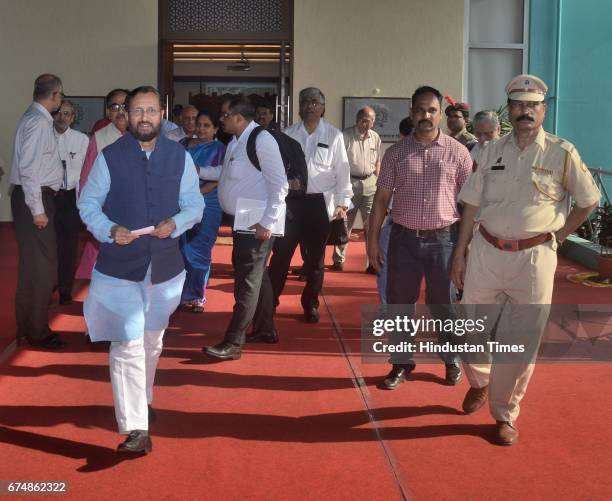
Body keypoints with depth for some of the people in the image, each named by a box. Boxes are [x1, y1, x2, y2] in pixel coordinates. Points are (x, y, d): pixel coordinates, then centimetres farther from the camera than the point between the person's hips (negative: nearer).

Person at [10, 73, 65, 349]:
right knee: (42, 265, -4)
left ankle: (27, 326, 28)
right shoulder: (38, 122, -16)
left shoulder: (38, 119, 14)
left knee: (32, 264, 17)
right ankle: (37, 331, 4)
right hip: (34, 200, -10)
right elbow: (28, 168, -21)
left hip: (37, 197, 10)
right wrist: (37, 210, -21)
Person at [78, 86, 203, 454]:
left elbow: (195, 204, 6)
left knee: (152, 341, 19)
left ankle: (142, 400, 43)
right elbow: (88, 203, 1)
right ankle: (135, 428, -9)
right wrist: (110, 230, -17)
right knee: (128, 344, -11)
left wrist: (175, 224, -15)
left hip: (165, 264, 3)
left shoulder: (180, 157, 2)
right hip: (120, 265, -3)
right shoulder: (109, 157, -4)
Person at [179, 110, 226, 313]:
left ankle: (196, 296, 11)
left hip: (207, 204, -2)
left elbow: (219, 179, -7)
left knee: (199, 251, 1)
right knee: (181, 249, 3)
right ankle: (180, 294, 12)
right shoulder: (184, 143, 11)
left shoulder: (219, 149, 2)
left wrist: (196, 193, -17)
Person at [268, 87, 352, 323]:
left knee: (315, 258, 9)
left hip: (319, 202, -1)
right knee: (281, 254, 2)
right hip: (291, 200, 1)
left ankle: (311, 304, 22)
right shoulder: (288, 134, 4)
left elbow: (342, 170, 0)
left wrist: (343, 202, -4)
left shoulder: (334, 136, -1)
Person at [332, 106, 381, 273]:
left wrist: (376, 181, 10)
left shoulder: (375, 138, 8)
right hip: (349, 183, -3)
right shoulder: (345, 135, -8)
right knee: (344, 224, 6)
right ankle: (338, 260, 18)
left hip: (369, 184, 4)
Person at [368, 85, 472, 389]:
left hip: (443, 239, -1)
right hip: (404, 239, 1)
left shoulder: (457, 153, 0)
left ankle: (451, 360, 28)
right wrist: (373, 239, 1)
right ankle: (401, 364, 22)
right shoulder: (396, 153, 3)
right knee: (399, 303, 7)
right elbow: (382, 198, 5)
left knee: (443, 304, 9)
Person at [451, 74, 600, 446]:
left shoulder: (562, 153, -4)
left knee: (522, 343, 3)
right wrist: (460, 253, 5)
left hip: (533, 258, -2)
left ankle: (505, 414, 20)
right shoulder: (492, 151, 5)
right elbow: (472, 205, 8)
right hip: (486, 252, 3)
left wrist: (559, 235, 2)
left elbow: (590, 201, 6)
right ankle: (479, 381, 42)